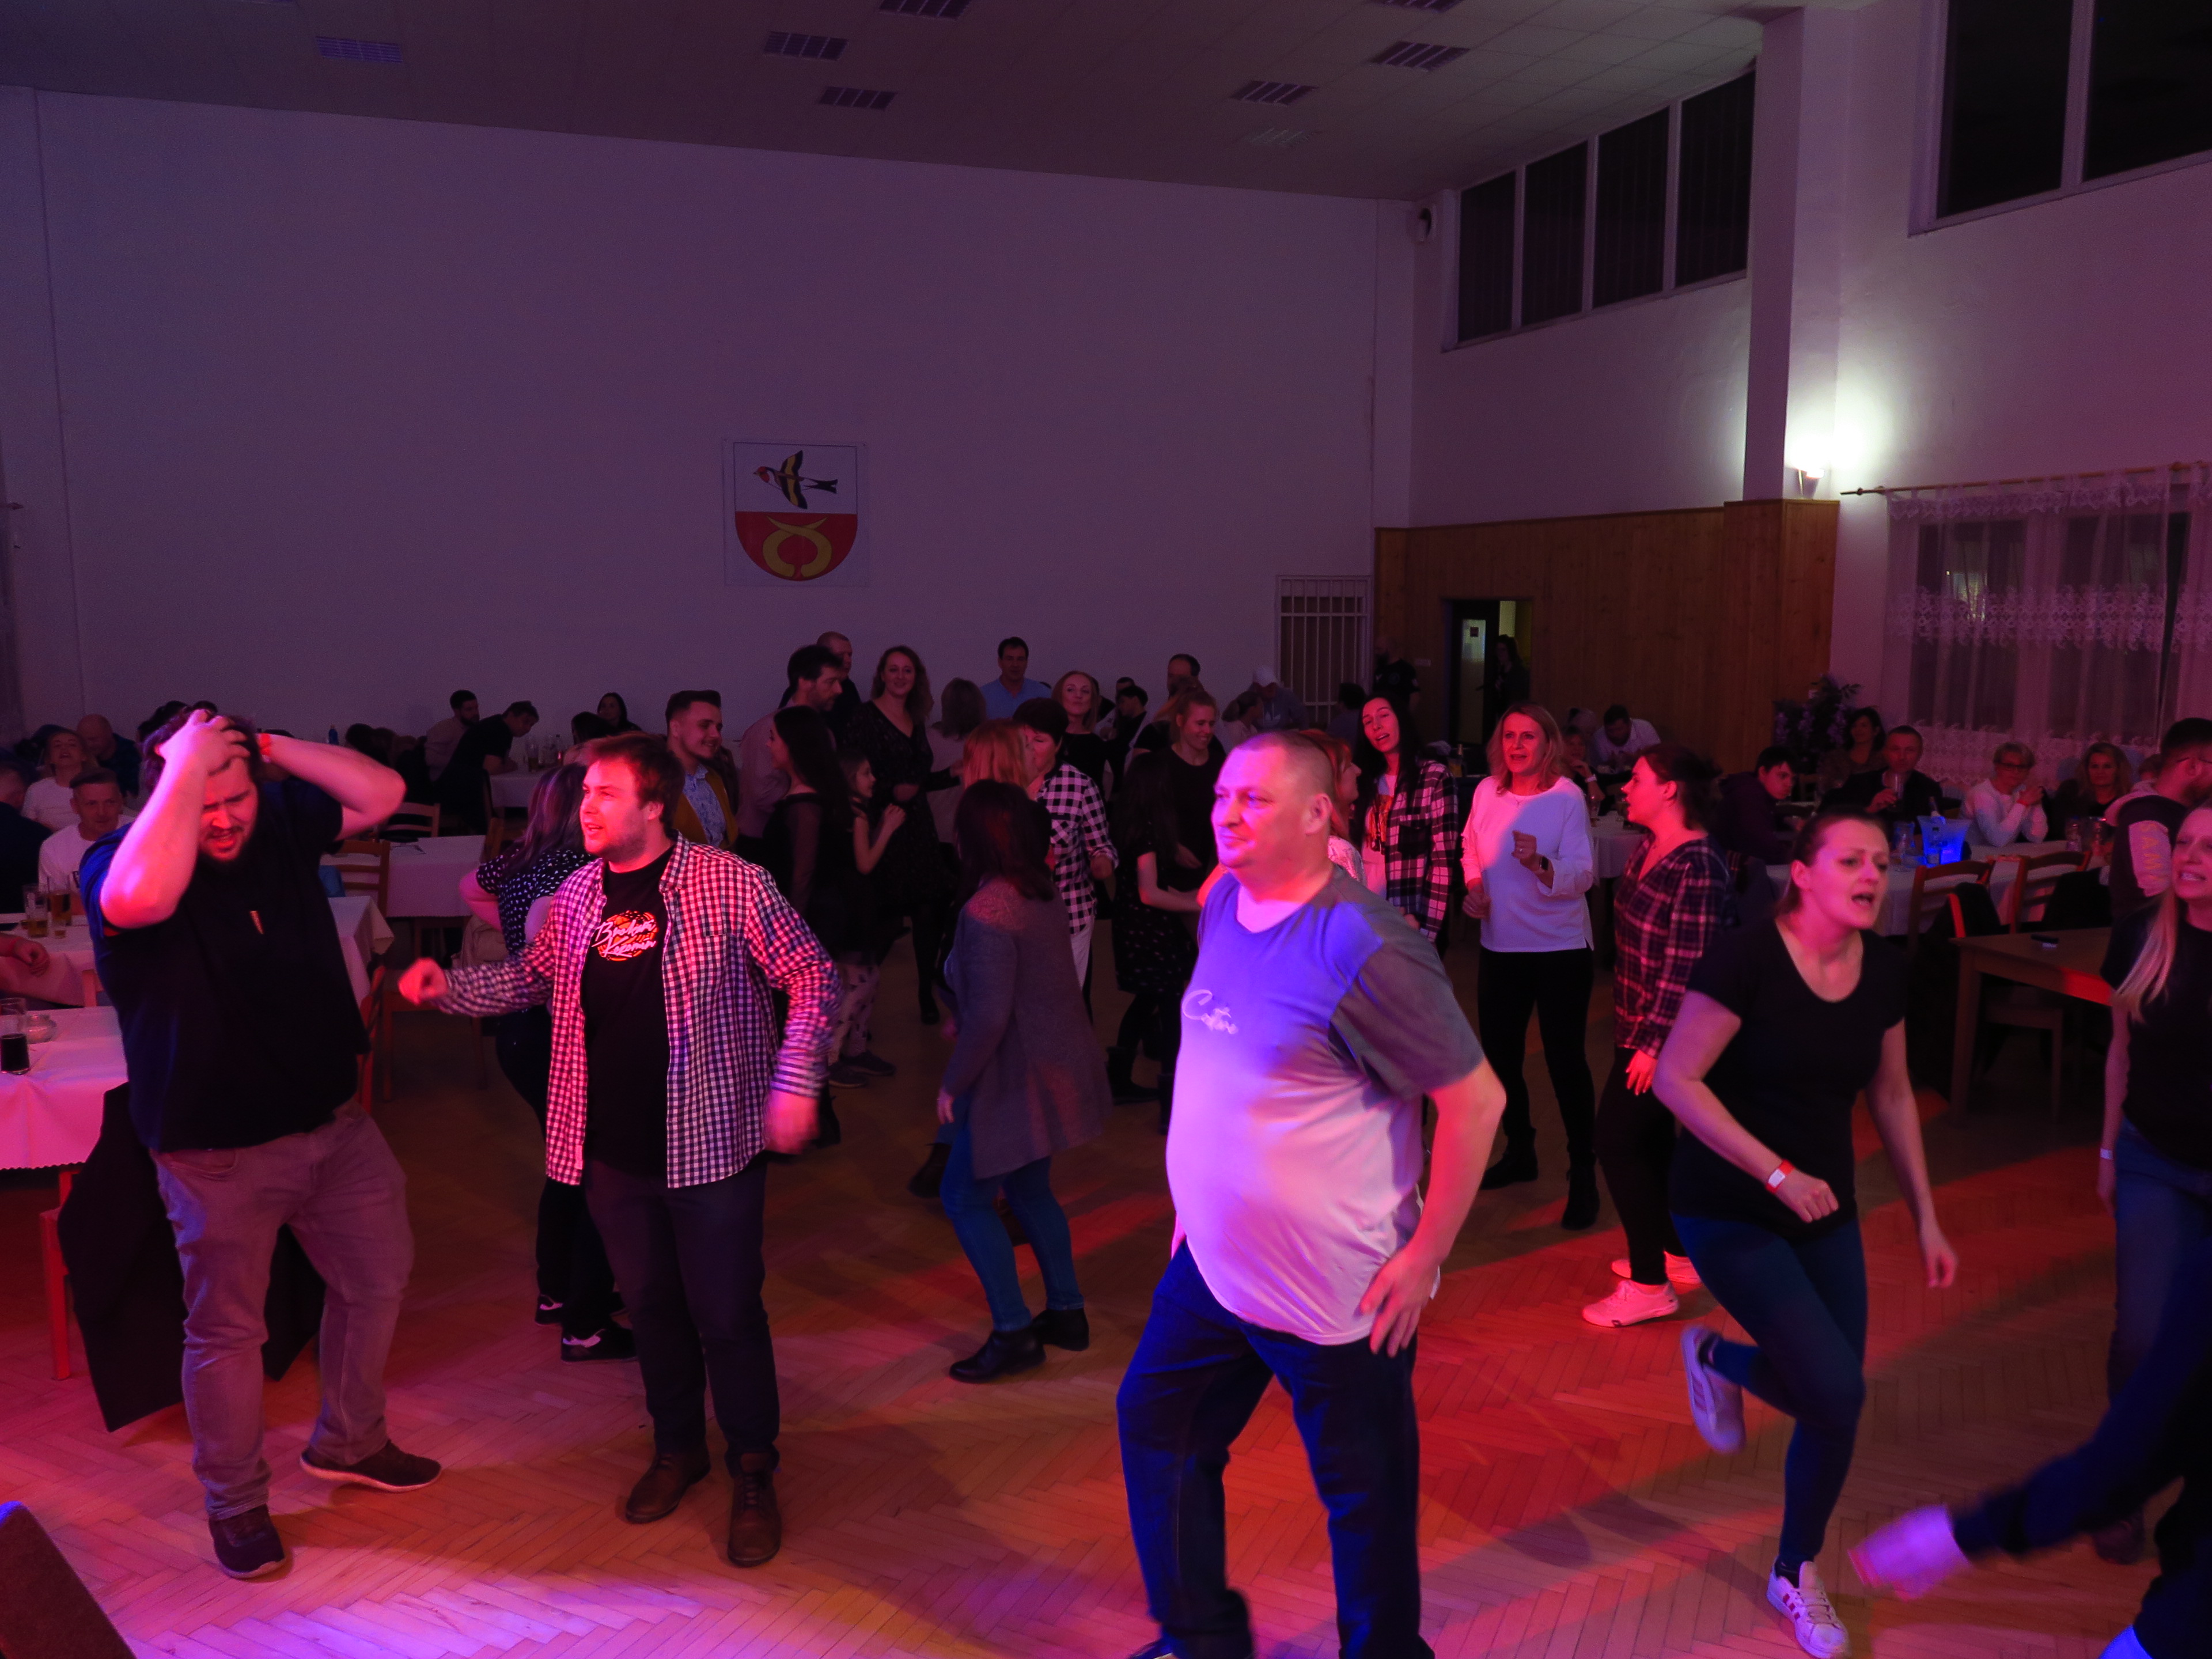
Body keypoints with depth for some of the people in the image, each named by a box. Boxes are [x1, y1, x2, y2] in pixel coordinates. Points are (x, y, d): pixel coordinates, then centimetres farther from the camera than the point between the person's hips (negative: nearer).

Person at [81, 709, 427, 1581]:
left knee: (379, 1274, 19)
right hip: (218, 1149, -6)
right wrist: (187, 768, -34)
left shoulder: (281, 825, 0)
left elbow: (382, 793, -4)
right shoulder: (116, 863, -18)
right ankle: (235, 1508, 30)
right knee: (226, 1330, 8)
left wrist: (269, 747, -12)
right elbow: (141, 897, -42)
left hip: (332, 1119, 6)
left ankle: (347, 1442, 41)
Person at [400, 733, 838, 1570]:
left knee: (726, 1313, 2)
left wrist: (795, 1082, -15)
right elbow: (534, 976, 19)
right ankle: (677, 1446, 39)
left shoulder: (730, 884, -12)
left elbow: (811, 975, -8)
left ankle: (753, 1475, 22)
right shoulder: (576, 896, 4)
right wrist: (452, 986, 2)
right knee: (650, 1303, 18)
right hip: (612, 1147, 5)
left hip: (710, 1140, -5)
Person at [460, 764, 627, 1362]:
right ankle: (586, 1327, 7)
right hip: (557, 1036, -10)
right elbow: (542, 926, -37)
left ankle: (555, 1293, 37)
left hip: (516, 1028, 10)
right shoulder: (576, 865, -20)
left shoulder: (521, 857, 6)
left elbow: (470, 889, 25)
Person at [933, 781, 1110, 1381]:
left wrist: (952, 1083, -14)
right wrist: (963, 1016, 17)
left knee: (965, 1197, 6)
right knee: (1030, 1191, 22)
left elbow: (990, 1018, -26)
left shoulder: (986, 913, -24)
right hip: (1058, 1067, 9)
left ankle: (1014, 1333, 10)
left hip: (1021, 1077, -9)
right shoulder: (1043, 895, 3)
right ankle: (1066, 1314, 30)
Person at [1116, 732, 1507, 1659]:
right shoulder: (1223, 905, 1)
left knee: (1363, 1496, 11)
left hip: (1336, 1294, -8)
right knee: (1155, 1424, 19)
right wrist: (1199, 1198, 15)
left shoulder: (1361, 948, -24)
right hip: (1213, 1263, 8)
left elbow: (1477, 1101, -20)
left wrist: (1426, 1253, -16)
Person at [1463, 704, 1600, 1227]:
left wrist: (1538, 863, -36)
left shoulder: (1567, 797, -12)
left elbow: (1581, 875, -19)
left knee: (1565, 1060, -3)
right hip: (1501, 947, 5)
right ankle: (1520, 1151, 36)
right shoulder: (1487, 791, 1)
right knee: (1500, 1054, 15)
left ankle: (1583, 1173, 11)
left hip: (1560, 948, -5)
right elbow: (1470, 849, 17)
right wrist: (1474, 885, -1)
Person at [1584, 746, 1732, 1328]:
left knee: (1617, 1141, -5)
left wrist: (1654, 1044, -21)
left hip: (1666, 1034, -9)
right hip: (1638, 1024, 9)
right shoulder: (1650, 849, 7)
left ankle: (1649, 1286, 6)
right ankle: (1678, 1256, 34)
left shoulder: (1698, 865, -21)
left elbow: (1686, 964, -23)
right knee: (1651, 1140, 18)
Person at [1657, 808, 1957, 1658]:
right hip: (1728, 1210, -6)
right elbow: (1676, 1079, -20)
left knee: (1835, 1406, 9)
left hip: (1824, 1210, 6)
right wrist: (1776, 1174, -23)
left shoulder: (1883, 968, -2)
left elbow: (1891, 1094, 11)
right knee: (1836, 1390, -15)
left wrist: (1926, 1217, 12)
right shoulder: (1747, 957, -20)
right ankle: (1717, 1358, 18)